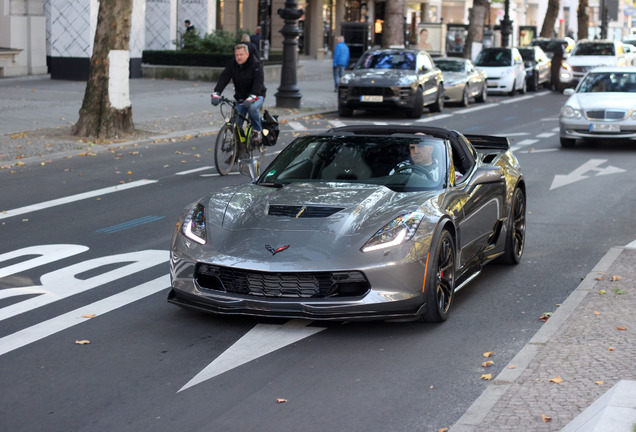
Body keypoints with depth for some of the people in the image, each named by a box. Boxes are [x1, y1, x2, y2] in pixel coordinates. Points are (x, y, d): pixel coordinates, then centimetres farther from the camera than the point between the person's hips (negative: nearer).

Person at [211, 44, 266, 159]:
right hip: (240, 98, 5)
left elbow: (258, 82, -30)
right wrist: (216, 93, -33)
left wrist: (251, 97, -47)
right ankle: (241, 150, 8)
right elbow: (223, 78, -16)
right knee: (236, 124, -5)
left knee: (252, 108, -37)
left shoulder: (256, 65, -17)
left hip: (256, 96, -4)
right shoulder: (232, 65, -4)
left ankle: (257, 131, -14)